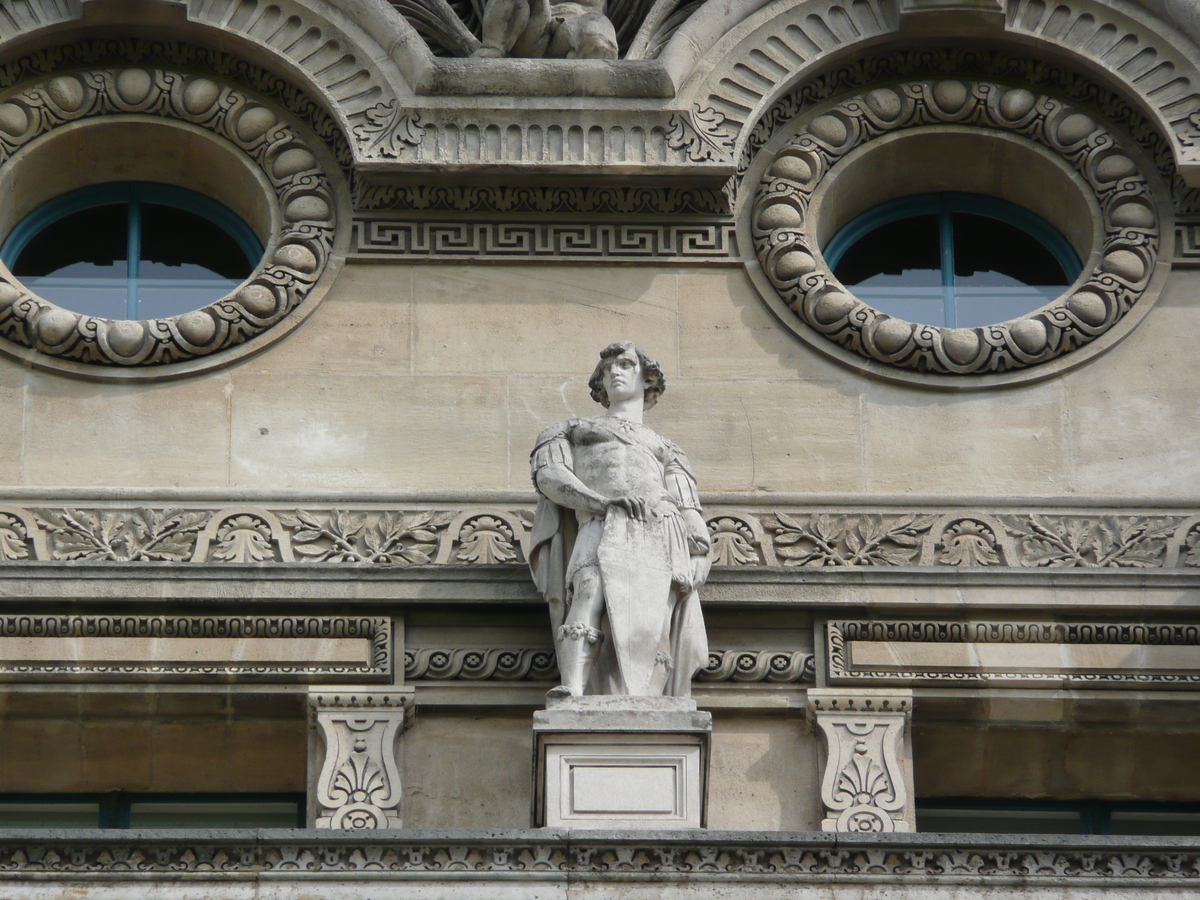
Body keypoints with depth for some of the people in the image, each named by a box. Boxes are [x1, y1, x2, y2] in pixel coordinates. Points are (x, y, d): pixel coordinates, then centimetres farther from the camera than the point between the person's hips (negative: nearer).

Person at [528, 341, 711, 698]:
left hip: (660, 536, 3)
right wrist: (602, 501, -9)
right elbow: (549, 475, 12)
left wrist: (697, 559, -5)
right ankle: (573, 692, -55)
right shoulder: (572, 431, 34)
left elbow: (688, 510, 20)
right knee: (592, 588, -36)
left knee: (649, 633, -23)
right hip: (604, 525, -3)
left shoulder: (666, 451, 38)